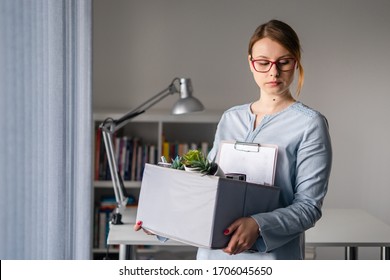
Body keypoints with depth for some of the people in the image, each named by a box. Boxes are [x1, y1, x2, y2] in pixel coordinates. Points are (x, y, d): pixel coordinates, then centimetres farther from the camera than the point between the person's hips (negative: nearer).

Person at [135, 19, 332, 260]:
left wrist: (259, 226, -26)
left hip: (271, 257, -4)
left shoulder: (309, 123, -5)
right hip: (214, 253, 4)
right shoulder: (230, 118, 11)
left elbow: (309, 205, -10)